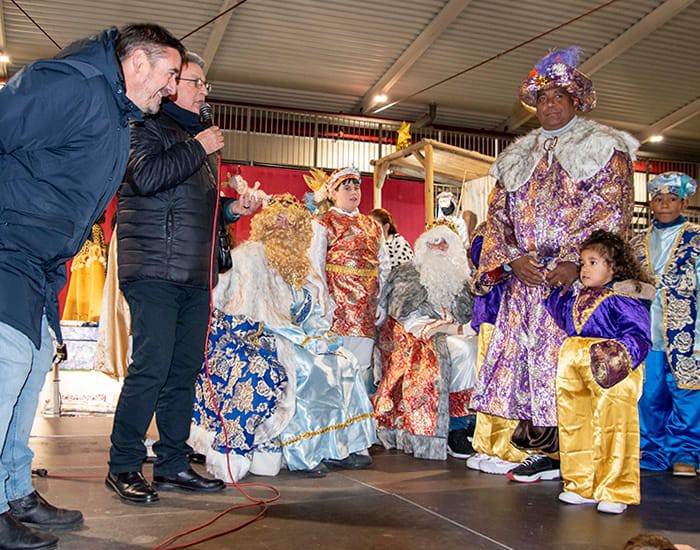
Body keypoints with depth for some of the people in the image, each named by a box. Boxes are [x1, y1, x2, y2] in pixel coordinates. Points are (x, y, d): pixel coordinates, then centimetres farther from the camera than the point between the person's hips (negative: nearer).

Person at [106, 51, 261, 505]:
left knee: (185, 370, 8)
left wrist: (232, 208, 14)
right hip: (155, 272, -8)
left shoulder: (195, 136, 27)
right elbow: (147, 177, -20)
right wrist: (198, 148, -11)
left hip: (194, 276, 9)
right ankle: (123, 466, 1)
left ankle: (173, 464, 16)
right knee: (151, 369, -11)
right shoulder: (148, 128, 1)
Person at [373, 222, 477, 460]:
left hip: (453, 333, 5)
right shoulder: (407, 273, 6)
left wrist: (459, 327, -8)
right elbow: (405, 314, -6)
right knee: (461, 350, -33)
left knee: (479, 346, -27)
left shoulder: (458, 277, 21)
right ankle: (455, 428, -23)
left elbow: (468, 313, 16)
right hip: (415, 337, -5)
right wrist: (440, 326, -15)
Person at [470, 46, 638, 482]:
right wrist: (513, 259, -5)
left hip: (579, 274, -4)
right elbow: (499, 213, 13)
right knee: (525, 351, -2)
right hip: (526, 278, 5)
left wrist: (573, 261, -17)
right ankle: (544, 450, 5)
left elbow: (610, 211, -5)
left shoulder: (603, 147, 7)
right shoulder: (519, 158, 22)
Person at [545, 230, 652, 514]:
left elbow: (638, 336, -14)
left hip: (610, 374, -7)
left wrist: (621, 354, -30)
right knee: (575, 427, 12)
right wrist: (552, 291, 26)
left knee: (613, 431, -3)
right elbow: (566, 319, 32)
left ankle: (615, 492, 11)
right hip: (574, 368, 8)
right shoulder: (578, 296, 16)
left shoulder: (625, 298, -8)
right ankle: (582, 487, 25)